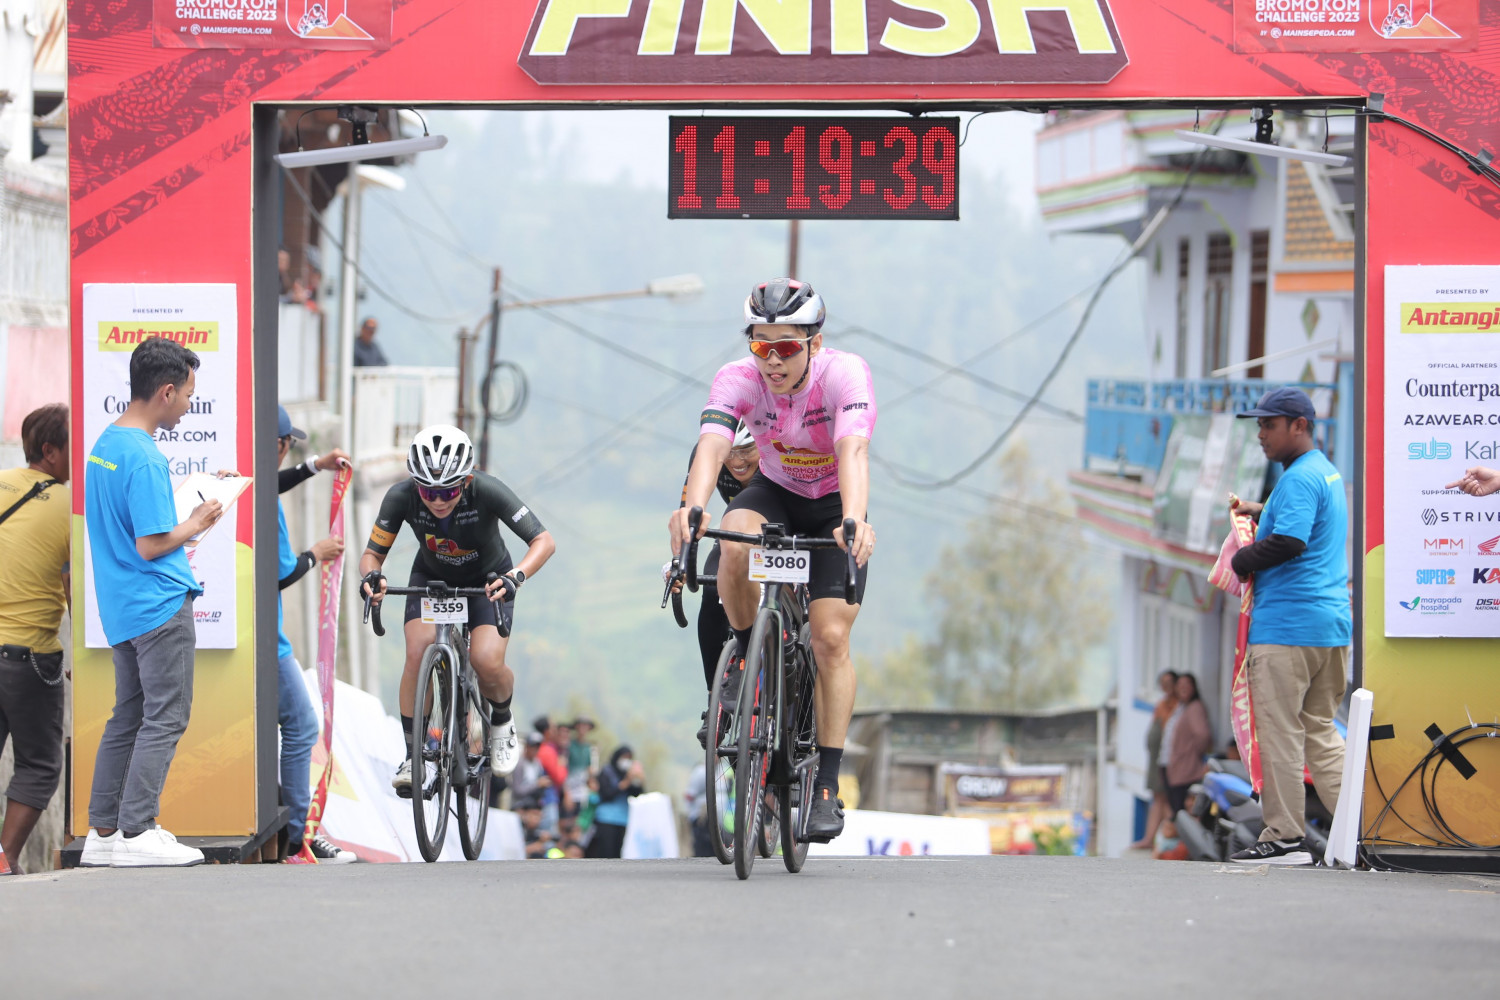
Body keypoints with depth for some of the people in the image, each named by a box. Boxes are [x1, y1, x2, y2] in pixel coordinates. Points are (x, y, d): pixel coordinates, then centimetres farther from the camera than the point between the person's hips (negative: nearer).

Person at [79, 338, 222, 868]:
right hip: (161, 606, -9)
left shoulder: (104, 444, 10)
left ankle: (103, 833, 13)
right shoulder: (145, 457, -19)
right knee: (165, 719, -3)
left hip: (121, 608, 9)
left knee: (128, 717, 13)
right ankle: (136, 833, -5)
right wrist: (196, 525, -6)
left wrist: (176, 536, 18)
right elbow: (151, 546, -20)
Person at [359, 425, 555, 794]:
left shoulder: (487, 492, -33)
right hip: (431, 579, 2)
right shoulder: (401, 497, -28)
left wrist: (516, 576, -53)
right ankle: (412, 756, -11)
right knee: (419, 652, -24)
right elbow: (372, 553, -19)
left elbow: (543, 541, -34)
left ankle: (502, 721, 12)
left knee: (487, 663, -23)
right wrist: (371, 576, -44)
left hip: (487, 580, -2)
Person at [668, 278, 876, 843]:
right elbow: (712, 446, -40)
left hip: (834, 505, -2)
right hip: (774, 492, 2)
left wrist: (854, 521, -64)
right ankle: (745, 655, -8)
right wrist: (692, 508, -61)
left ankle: (827, 786, -7)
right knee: (735, 542, -34)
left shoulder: (845, 374, -30)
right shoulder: (738, 380, -24)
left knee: (830, 638, -14)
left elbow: (852, 450, -46)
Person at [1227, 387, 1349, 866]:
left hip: (1287, 624, -10)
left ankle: (1285, 838, -4)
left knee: (1279, 732, -5)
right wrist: (1260, 510, 23)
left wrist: (1239, 562, -11)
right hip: (1332, 624, 10)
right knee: (1320, 730, 14)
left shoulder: (1299, 479, -13)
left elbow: (1289, 542, -24)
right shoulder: (1328, 473, 18)